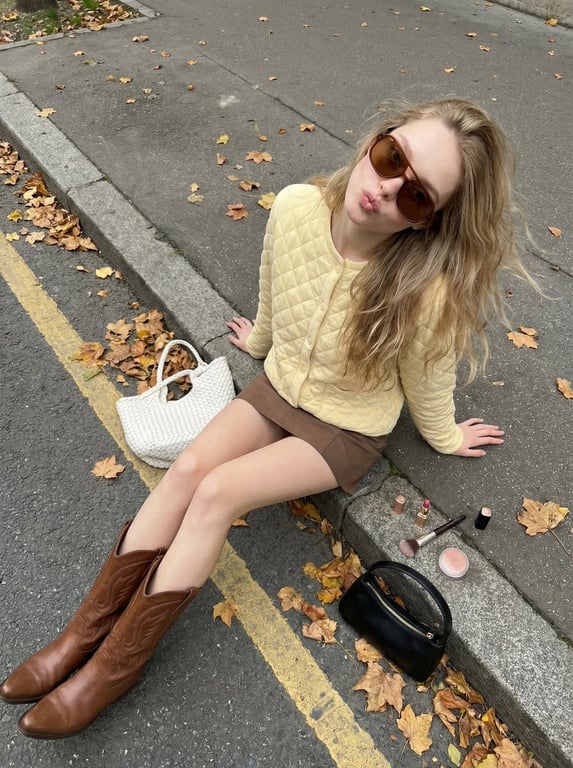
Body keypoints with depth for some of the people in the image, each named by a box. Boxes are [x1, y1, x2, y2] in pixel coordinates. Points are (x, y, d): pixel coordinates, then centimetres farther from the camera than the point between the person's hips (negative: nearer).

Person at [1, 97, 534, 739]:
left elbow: (427, 386, -11)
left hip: (348, 430, -4)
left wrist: (443, 437, 6)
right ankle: (87, 632, 4)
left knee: (216, 493, -18)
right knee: (188, 467, -14)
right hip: (280, 386, 5)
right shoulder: (296, 207, -21)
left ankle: (115, 667, 2)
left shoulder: (427, 290, -33)